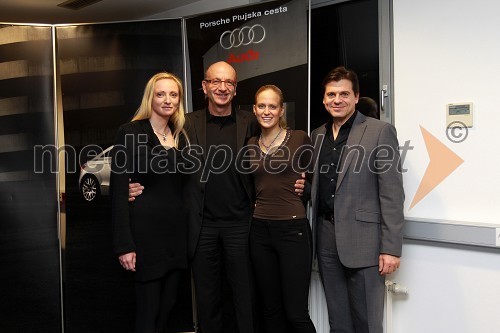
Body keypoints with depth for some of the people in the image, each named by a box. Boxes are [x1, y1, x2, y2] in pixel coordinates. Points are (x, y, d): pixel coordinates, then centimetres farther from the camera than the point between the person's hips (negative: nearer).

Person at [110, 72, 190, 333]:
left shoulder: (180, 136, 11)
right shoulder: (130, 132, -7)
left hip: (177, 230, 6)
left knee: (167, 306, 15)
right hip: (145, 230, -6)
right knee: (148, 311, 4)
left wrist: (189, 230, 8)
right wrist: (124, 244, -16)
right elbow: (119, 189, -12)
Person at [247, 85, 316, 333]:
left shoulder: (299, 138, -3)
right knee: (270, 310, 13)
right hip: (260, 231, 4)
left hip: (293, 229, -4)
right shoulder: (251, 145, 8)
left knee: (296, 313, -1)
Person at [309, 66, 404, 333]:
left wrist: (391, 248, -13)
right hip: (326, 238, 5)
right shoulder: (317, 135, 13)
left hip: (362, 239, -5)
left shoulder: (380, 131, -6)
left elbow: (392, 194, -10)